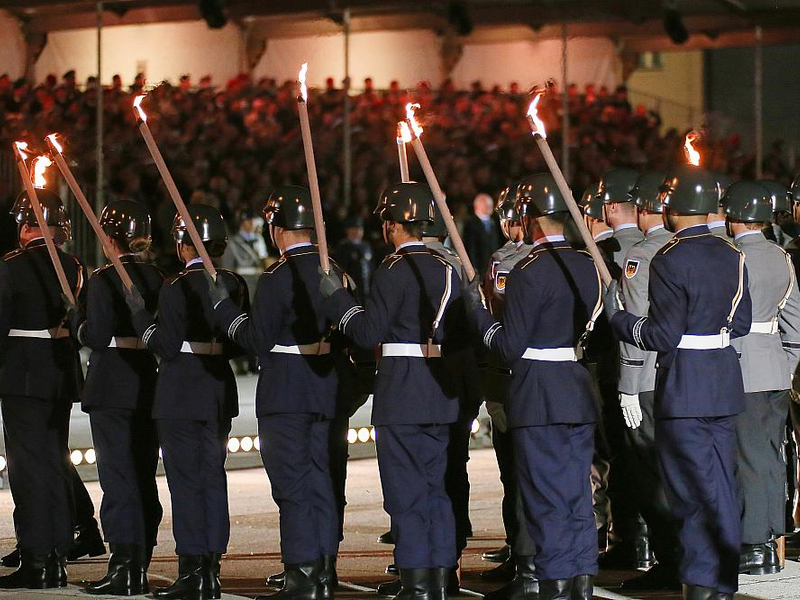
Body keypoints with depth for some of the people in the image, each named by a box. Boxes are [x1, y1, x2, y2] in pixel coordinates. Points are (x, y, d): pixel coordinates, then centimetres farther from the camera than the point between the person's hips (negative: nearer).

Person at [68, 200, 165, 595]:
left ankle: (123, 566, -7)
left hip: (111, 391, -6)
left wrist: (77, 320, 2)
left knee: (117, 477, -4)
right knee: (144, 477, 11)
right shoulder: (156, 278, 6)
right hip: (148, 386, 6)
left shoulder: (104, 280, -13)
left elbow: (96, 336, -16)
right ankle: (140, 568, 15)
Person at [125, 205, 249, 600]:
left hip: (181, 397, -6)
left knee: (187, 482, -2)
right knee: (213, 479, 11)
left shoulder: (176, 290, -14)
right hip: (220, 395, 6)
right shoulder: (234, 285, 5)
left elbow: (169, 348, -15)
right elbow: (240, 345, 8)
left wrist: (140, 315, -6)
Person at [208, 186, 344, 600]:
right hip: (325, 393, 7)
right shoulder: (332, 272, 8)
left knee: (293, 488, -4)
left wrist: (223, 306, -6)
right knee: (320, 483, 12)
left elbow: (259, 340, -15)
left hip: (285, 397, -7)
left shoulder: (277, 279, -16)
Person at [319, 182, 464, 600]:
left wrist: (336, 298, -6)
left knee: (406, 495, -2)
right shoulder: (448, 270, 9)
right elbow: (458, 337, 12)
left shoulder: (393, 272, -13)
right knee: (437, 490, 12)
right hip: (441, 395, 7)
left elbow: (370, 332, -16)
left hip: (401, 399, -7)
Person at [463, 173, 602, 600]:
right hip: (580, 393, 7)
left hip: (538, 399, -7)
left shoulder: (529, 272, -16)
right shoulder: (588, 266, 6)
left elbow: (510, 347, -16)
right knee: (578, 492, 13)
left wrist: (477, 311, -5)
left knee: (546, 496, 0)